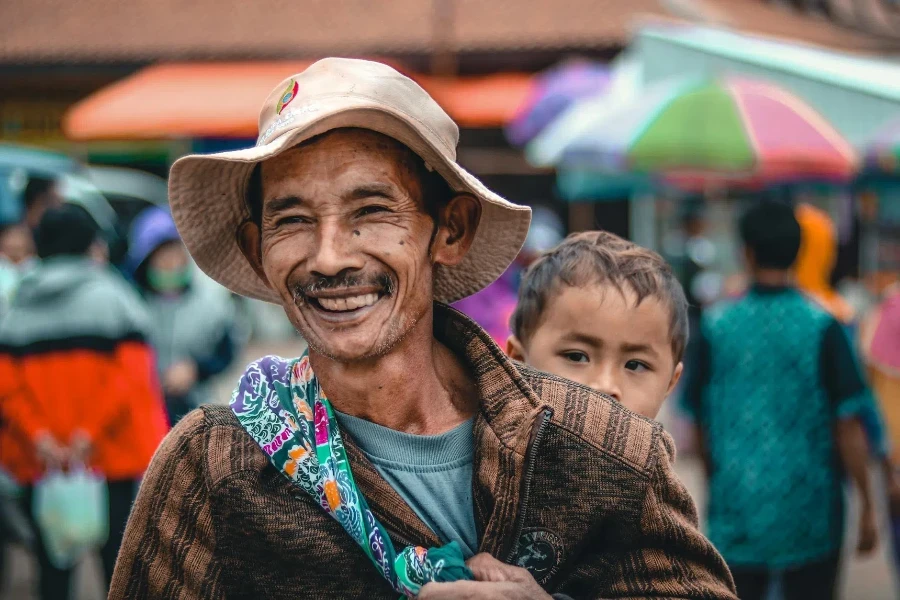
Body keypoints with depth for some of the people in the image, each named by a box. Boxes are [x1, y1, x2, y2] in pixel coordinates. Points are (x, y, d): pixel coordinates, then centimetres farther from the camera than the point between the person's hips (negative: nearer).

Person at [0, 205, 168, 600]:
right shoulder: (111, 297, -2)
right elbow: (134, 374, -13)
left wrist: (37, 434, -10)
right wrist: (93, 432, -14)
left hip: (40, 462, 3)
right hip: (112, 459, -3)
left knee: (52, 558, 10)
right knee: (117, 552, 3)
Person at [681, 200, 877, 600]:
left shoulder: (716, 326, -2)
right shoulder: (822, 327, -7)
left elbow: (701, 421, 7)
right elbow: (848, 425, -9)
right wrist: (867, 506, 0)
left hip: (736, 511, 1)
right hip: (809, 519, -1)